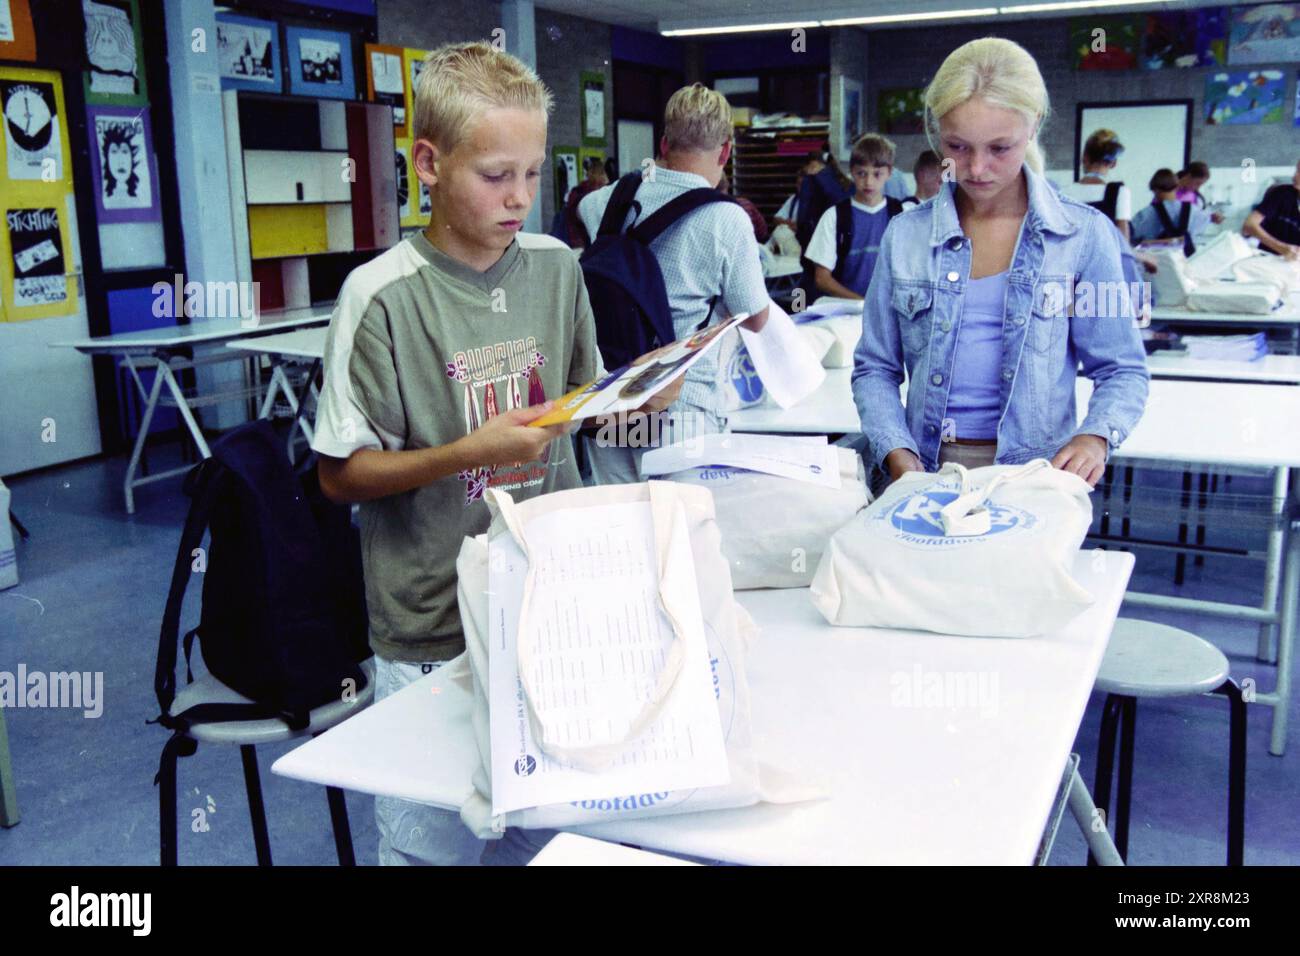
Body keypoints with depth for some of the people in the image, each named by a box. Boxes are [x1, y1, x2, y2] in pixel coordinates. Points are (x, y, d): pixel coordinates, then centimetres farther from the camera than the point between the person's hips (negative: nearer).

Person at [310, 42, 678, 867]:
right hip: (436, 632, -4)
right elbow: (342, 476, -9)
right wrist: (467, 454, -22)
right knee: (437, 840, 10)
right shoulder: (383, 296, -13)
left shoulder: (557, 267, 2)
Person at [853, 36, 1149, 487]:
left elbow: (1122, 370, 8)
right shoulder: (905, 235, 7)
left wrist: (1095, 437, -12)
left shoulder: (1083, 235, 3)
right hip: (927, 471, 1)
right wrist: (897, 454, -5)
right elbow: (875, 368, 11)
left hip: (1036, 477, -1)